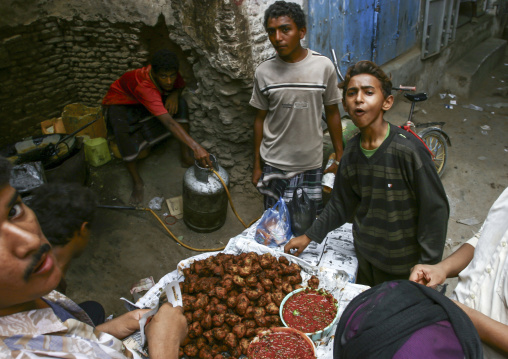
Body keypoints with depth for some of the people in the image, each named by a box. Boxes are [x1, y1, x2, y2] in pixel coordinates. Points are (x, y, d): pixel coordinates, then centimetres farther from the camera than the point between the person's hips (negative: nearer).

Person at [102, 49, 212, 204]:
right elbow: (169, 123, -52)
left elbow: (180, 86, 2)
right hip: (120, 102, -6)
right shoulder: (144, 86, -43)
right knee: (122, 131, -39)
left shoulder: (170, 72, -24)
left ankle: (184, 156, -10)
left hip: (148, 102, 6)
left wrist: (174, 94, -24)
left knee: (181, 103, -20)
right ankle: (137, 182, -21)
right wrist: (196, 147, -60)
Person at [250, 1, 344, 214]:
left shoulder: (324, 66, -8)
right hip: (273, 164, 1)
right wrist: (256, 165, 6)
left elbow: (332, 112, 1)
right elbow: (260, 118, 3)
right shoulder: (263, 72, -6)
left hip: (310, 163, 0)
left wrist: (340, 157, 4)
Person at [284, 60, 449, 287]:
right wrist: (309, 237, 7)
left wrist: (428, 266, -15)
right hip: (366, 258, 6)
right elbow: (340, 205, 9)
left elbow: (435, 208, -16)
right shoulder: (351, 153, -4)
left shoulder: (407, 149, -22)